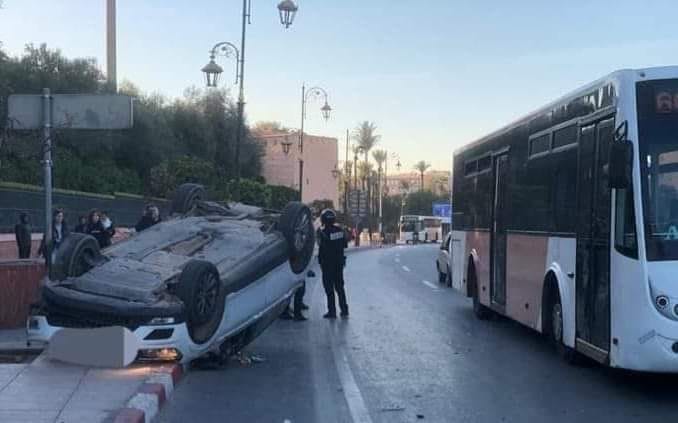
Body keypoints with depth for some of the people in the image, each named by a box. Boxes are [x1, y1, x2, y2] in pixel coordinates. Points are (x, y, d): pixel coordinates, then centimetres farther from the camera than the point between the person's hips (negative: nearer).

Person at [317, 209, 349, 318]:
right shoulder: (340, 231, 0)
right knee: (339, 287, 15)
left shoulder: (323, 232, -18)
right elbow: (345, 245, 8)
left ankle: (332, 311, 2)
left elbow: (322, 248, -17)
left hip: (327, 263, -6)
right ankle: (344, 310, 17)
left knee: (329, 288, 2)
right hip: (339, 262, 6)